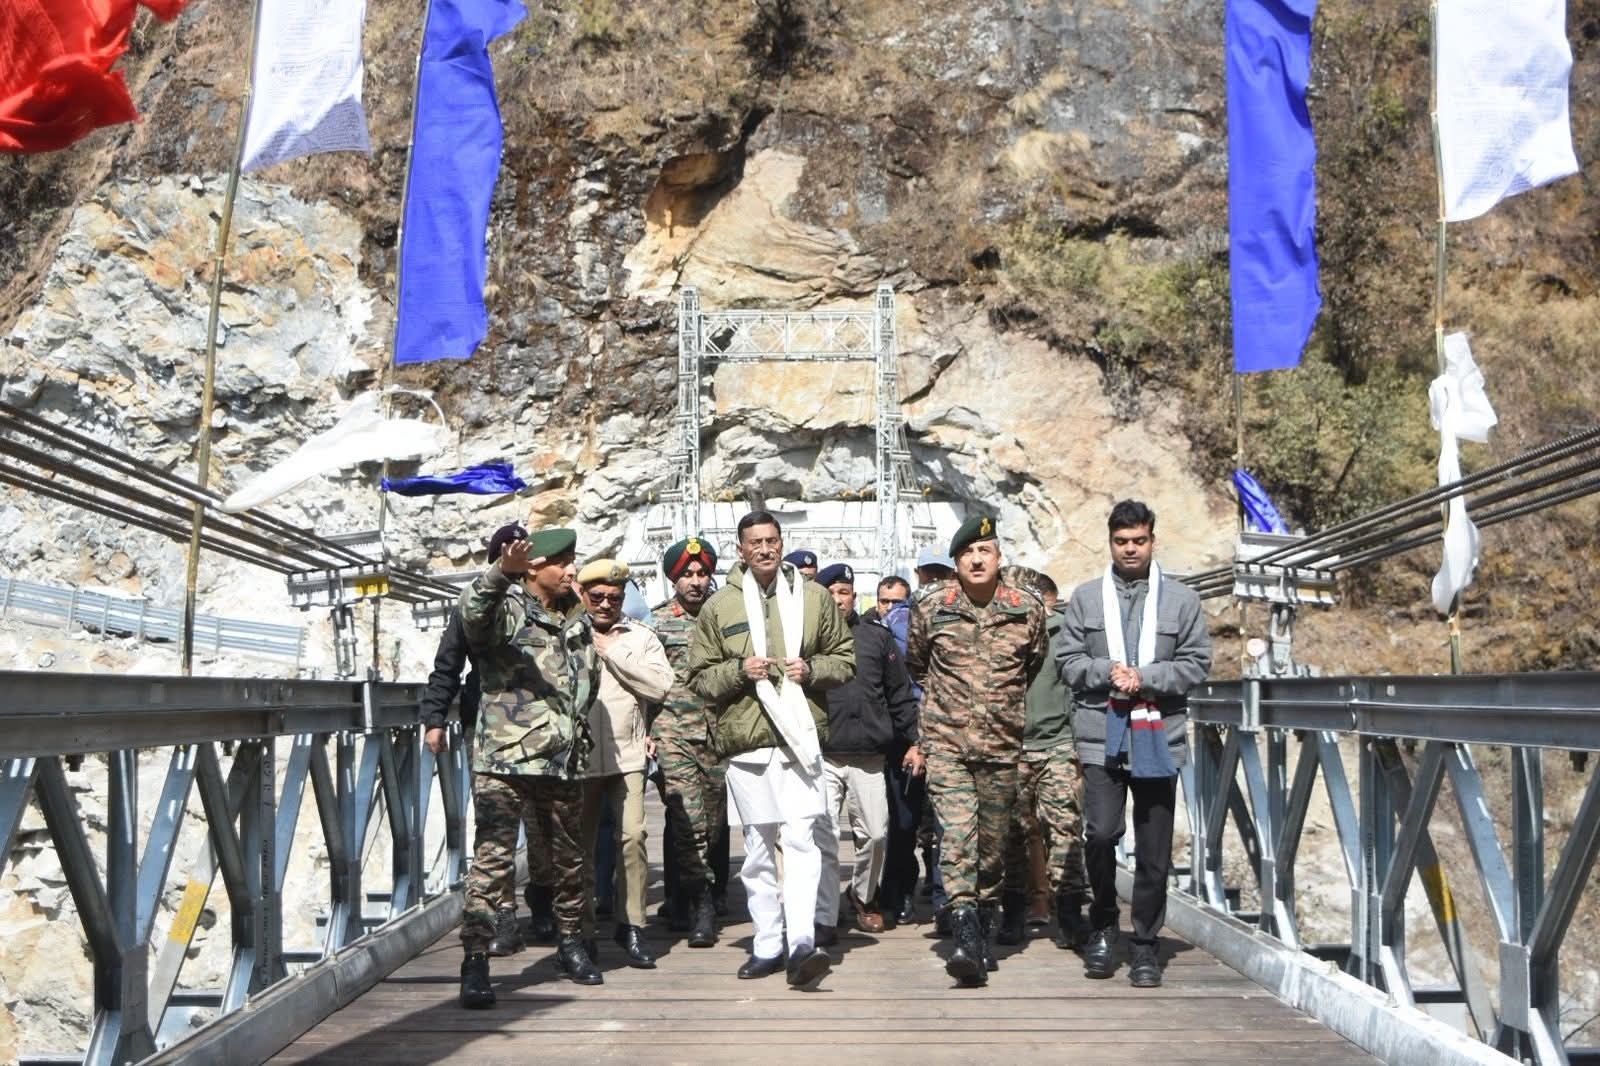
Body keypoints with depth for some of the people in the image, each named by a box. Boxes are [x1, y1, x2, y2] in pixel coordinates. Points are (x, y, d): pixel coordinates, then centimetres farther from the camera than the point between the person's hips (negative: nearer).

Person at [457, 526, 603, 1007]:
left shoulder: (578, 621, 16)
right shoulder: (508, 611, -4)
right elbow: (473, 608, -29)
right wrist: (501, 572, -46)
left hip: (566, 760, 7)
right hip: (506, 757, -6)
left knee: (570, 858, 16)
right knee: (492, 858, -12)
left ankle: (570, 942, 33)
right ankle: (475, 959, -8)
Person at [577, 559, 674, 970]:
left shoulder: (639, 636, 10)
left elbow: (661, 685, -5)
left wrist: (612, 651, -5)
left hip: (627, 755, 1)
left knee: (632, 836, -8)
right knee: (580, 844, 6)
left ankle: (631, 927, 3)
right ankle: (582, 932, 17)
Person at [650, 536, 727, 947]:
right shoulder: (658, 621, 5)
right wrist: (648, 731, -3)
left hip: (718, 732, 3)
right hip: (674, 732, -3)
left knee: (714, 820, 6)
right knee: (687, 820, -12)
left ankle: (681, 899, 22)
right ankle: (701, 905, -7)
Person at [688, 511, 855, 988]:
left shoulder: (813, 596, 9)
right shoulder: (719, 607, 7)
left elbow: (845, 658, 15)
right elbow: (700, 676, 9)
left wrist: (811, 668, -5)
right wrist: (738, 670, -10)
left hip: (800, 735, -1)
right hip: (744, 738, 1)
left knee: (800, 837, -14)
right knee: (758, 846, 8)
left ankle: (802, 943, -20)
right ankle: (767, 945, 17)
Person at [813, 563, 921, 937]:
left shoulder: (878, 638, 9)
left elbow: (901, 695, 12)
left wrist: (912, 742, 7)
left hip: (869, 757, 2)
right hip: (822, 755, -2)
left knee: (875, 834, 5)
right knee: (823, 836, -6)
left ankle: (864, 897, 30)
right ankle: (823, 916, 1)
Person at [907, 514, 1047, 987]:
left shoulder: (1028, 608, 0)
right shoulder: (931, 605, -2)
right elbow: (915, 664, 17)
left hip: (1002, 746, 2)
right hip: (946, 742, -2)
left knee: (993, 844, 10)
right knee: (958, 833, -18)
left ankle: (983, 934, 25)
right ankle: (966, 936, -24)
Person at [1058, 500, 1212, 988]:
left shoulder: (1182, 600, 8)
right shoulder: (1086, 597, 10)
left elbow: (1197, 663, 3)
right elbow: (1067, 659, 7)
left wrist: (1145, 678, -10)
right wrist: (1106, 672, -11)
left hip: (1159, 737, 0)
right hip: (1101, 734, 0)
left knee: (1154, 849, 4)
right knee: (1101, 834, -10)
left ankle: (1146, 944, 17)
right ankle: (1102, 925, 14)